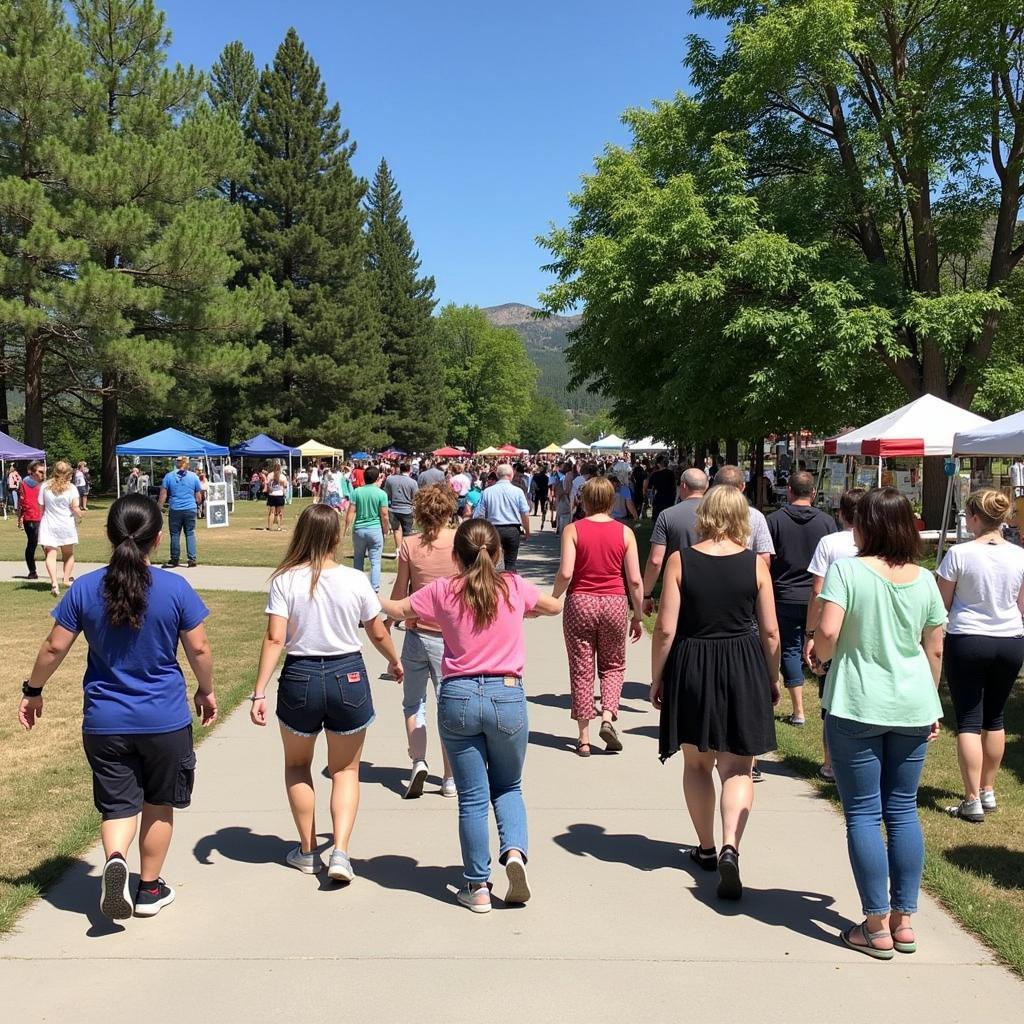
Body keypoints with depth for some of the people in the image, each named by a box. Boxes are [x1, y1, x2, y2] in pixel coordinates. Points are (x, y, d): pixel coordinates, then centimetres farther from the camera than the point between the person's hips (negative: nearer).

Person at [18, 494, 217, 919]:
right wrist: (206, 691, 12)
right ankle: (149, 890, 27)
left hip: (105, 722, 1)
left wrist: (33, 690, 16)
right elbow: (199, 649, -6)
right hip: (165, 720, -1)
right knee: (158, 804, 17)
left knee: (119, 805, 12)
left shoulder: (85, 588, -6)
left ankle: (115, 860, -17)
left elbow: (54, 647, 0)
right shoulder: (176, 589, -11)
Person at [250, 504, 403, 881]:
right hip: (348, 676, 0)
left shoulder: (285, 581, -8)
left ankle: (308, 851, 27)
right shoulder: (355, 580, -6)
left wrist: (259, 692, -11)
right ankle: (340, 853, 1)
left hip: (300, 679, 0)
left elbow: (274, 638, -14)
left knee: (297, 764, 24)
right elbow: (377, 633, 5)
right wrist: (395, 662, 24)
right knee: (345, 770, 17)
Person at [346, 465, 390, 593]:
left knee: (358, 560, 17)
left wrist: (347, 527, 2)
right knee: (375, 562, 3)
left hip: (359, 529, 2)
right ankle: (374, 590, -1)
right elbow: (384, 514, -7)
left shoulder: (356, 492, -3)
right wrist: (385, 530, 6)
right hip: (375, 530, -2)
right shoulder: (381, 494, -7)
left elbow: (351, 511, -5)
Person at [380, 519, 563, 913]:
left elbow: (396, 610, 12)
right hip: (507, 696, 1)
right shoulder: (514, 587, -1)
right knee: (507, 787, 21)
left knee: (472, 797, 9)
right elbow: (555, 606, 17)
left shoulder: (443, 590, -3)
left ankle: (477, 887, 15)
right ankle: (514, 850, -4)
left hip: (458, 698, 0)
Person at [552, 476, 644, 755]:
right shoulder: (624, 532, 0)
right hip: (614, 605, 1)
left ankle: (584, 739, 11)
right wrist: (638, 616, 8)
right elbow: (635, 580, -2)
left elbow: (565, 573, -13)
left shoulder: (573, 530, -4)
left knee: (581, 670, 8)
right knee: (613, 666, 19)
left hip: (580, 603, -1)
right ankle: (608, 717, -2)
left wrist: (552, 599, 4)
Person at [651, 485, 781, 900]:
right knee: (737, 769, 6)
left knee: (697, 763, 18)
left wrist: (656, 678, 4)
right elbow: (770, 631, -1)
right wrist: (773, 679, 13)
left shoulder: (680, 561, -6)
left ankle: (706, 849, 28)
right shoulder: (755, 563, -4)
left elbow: (665, 628, -8)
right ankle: (730, 848, -14)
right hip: (743, 668, 0)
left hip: (691, 667, 0)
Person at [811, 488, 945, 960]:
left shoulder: (846, 570, -11)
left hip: (857, 706, -4)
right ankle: (904, 920, 19)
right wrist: (931, 706, 19)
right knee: (903, 810, 13)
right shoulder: (924, 579, 3)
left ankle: (877, 926, 9)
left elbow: (827, 632, -21)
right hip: (912, 707, 5)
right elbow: (935, 650, 8)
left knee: (863, 813, 4)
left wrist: (821, 657, 1)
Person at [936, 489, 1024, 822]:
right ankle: (988, 791, 28)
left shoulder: (959, 553, -13)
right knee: (994, 718, 18)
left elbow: (943, 604, -5)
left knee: (968, 721, 1)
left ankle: (973, 801, -1)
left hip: (967, 641, -4)